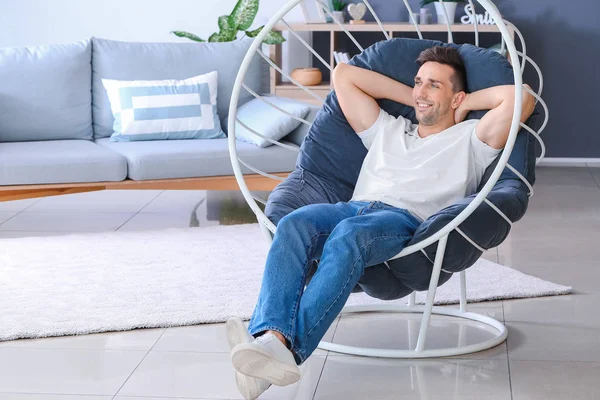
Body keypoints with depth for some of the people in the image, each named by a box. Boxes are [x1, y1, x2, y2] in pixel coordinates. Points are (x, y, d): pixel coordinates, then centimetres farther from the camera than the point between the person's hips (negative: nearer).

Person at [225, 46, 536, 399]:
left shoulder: (469, 139, 26)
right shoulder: (387, 129, 39)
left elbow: (522, 98, 12)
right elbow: (343, 75, 41)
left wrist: (468, 102, 26)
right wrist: (410, 97, 39)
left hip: (408, 220, -4)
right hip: (354, 207, 4)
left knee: (349, 234, -40)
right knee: (293, 225, -32)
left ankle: (290, 348, -56)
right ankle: (270, 335, -53)